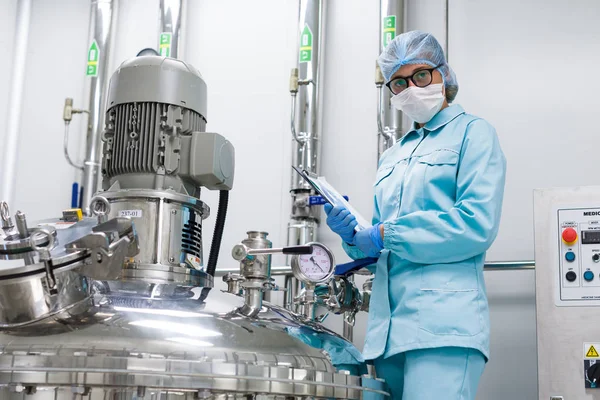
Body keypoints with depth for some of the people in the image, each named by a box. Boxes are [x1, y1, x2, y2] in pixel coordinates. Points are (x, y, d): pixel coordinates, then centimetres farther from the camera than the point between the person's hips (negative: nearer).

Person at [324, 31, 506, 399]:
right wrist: (353, 236, 3)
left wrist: (387, 234, -9)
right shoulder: (393, 157, 24)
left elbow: (478, 225, -11)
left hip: (444, 322, -7)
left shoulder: (472, 133, 4)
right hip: (389, 326, 7)